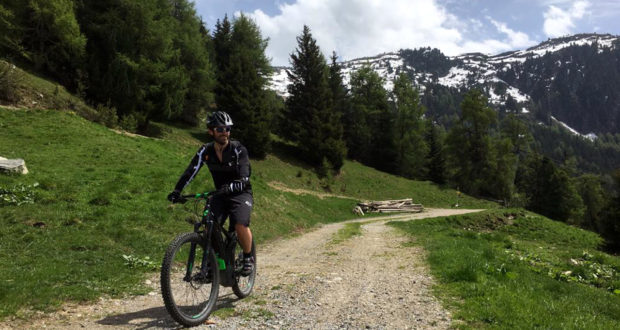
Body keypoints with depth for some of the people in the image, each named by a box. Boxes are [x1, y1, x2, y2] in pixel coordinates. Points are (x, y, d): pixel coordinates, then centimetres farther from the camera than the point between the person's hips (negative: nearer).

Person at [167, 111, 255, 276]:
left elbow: (244, 177, -29)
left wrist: (231, 187, -50)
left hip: (241, 193, -4)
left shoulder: (238, 150, -17)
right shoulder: (205, 151, -5)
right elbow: (190, 171, -15)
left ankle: (248, 258, -2)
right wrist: (177, 191, -30)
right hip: (220, 194, 4)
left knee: (240, 225, -27)